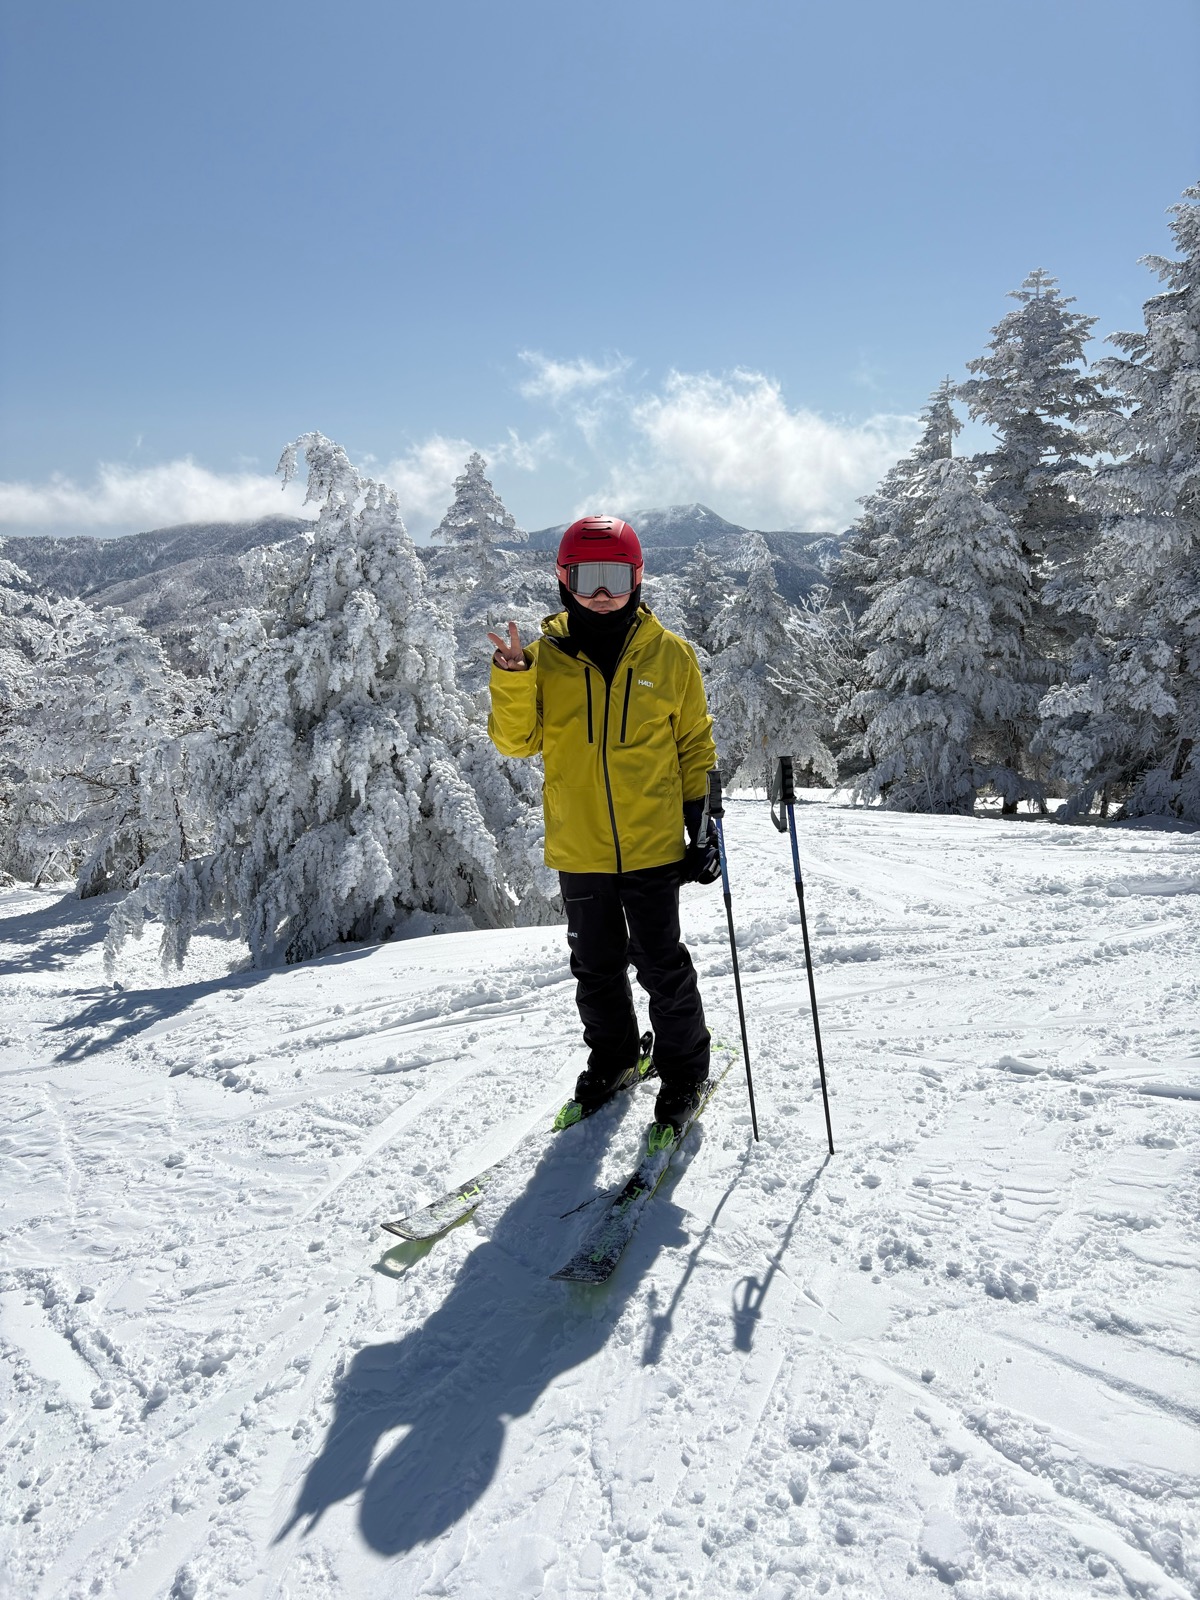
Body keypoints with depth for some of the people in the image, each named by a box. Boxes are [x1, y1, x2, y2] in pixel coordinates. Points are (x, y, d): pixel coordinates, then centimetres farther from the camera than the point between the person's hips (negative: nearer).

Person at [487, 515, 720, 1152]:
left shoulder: (670, 655, -1)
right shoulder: (546, 655, 1)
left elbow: (696, 746, 7)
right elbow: (516, 741, -2)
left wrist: (702, 823, 3)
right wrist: (511, 679, -18)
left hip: (652, 845, -2)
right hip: (578, 849, 2)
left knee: (661, 966, 5)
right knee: (596, 967, 16)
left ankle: (684, 1071, 25)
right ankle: (611, 1061, 37)